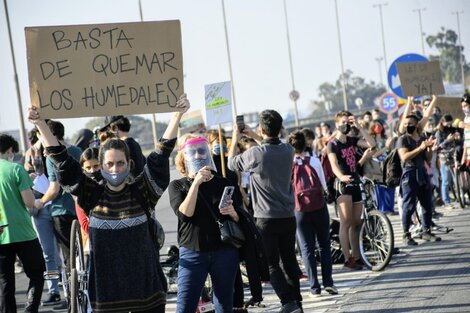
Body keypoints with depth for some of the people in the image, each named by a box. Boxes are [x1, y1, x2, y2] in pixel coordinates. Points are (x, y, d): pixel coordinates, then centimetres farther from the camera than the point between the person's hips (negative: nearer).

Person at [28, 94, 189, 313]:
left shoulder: (141, 191, 0)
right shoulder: (92, 195, 2)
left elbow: (161, 154, -5)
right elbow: (61, 160, 1)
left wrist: (177, 116, -13)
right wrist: (40, 124, -4)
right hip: (107, 291, 0)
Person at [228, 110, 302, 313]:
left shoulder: (255, 154, -17)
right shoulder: (288, 151, -1)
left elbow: (232, 163, 3)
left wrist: (235, 139, 16)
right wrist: (252, 136, 31)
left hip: (266, 218, -5)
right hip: (288, 216, 5)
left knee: (271, 264, 0)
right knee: (289, 260, 15)